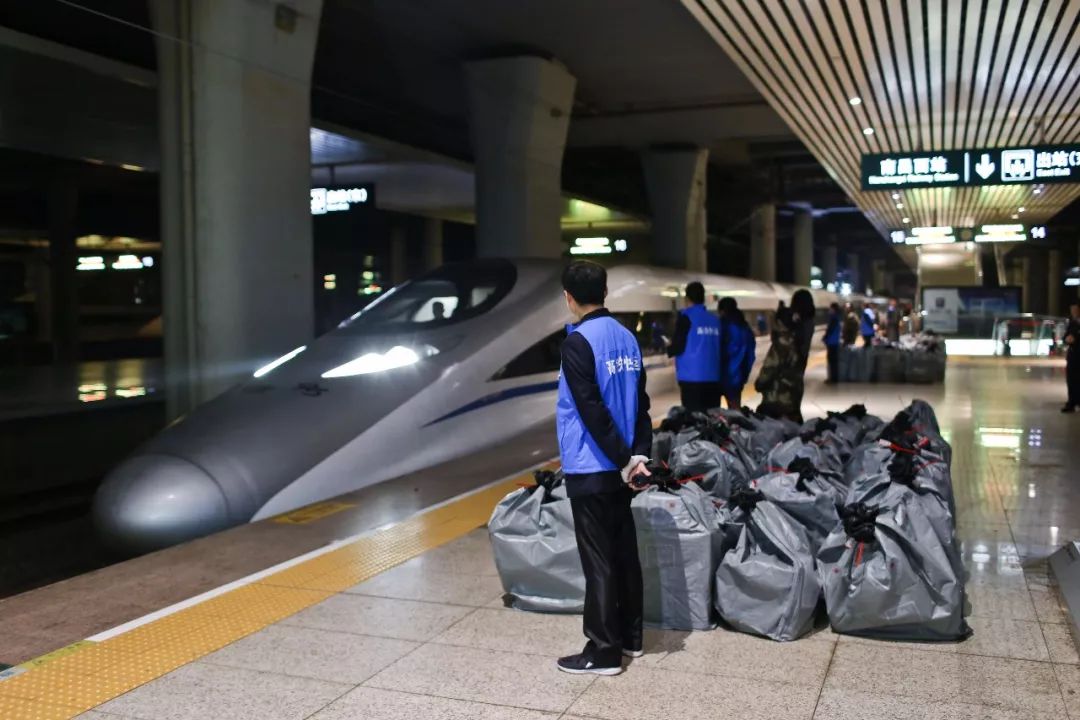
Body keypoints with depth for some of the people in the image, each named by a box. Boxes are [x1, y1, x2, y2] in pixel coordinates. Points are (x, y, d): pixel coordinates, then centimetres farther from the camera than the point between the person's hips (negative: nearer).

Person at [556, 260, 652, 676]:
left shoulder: (578, 342, -16)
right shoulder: (627, 338, 8)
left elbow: (591, 409, -21)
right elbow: (641, 403, 6)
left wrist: (624, 459, -15)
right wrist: (639, 454, 1)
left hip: (591, 469, -8)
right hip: (620, 466, 8)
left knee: (598, 560, 0)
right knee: (624, 552, 16)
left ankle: (604, 652, 9)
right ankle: (630, 637, 28)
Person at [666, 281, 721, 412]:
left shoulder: (686, 318, -6)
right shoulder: (715, 320, 9)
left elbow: (678, 347, -10)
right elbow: (720, 348, 15)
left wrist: (669, 350, 12)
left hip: (692, 378, -5)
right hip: (713, 378, 5)